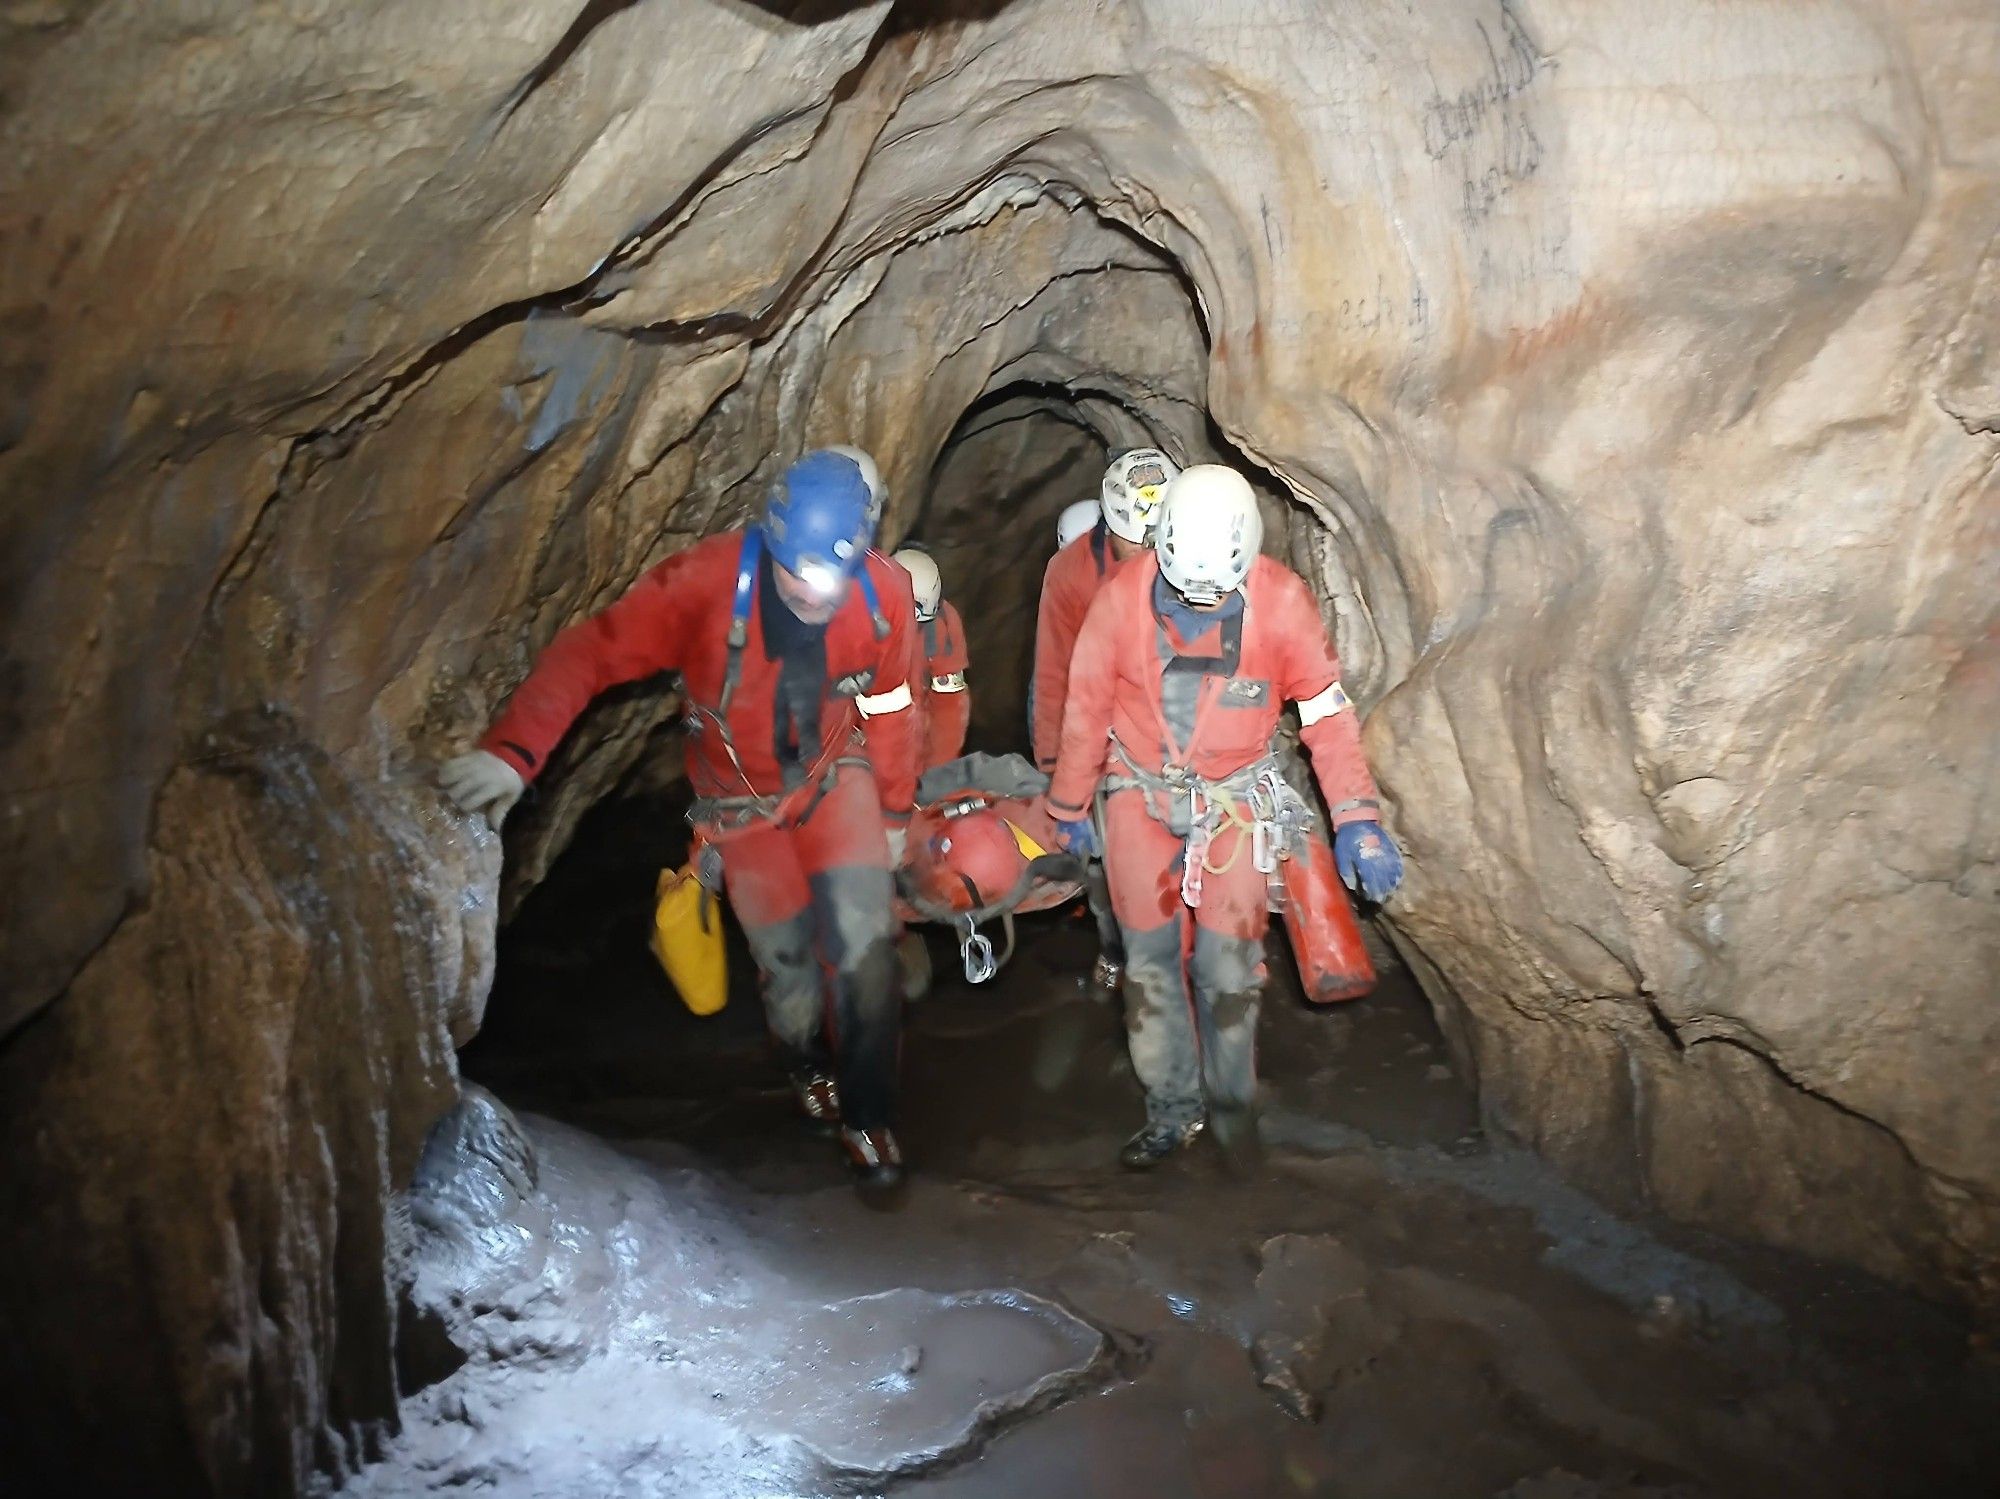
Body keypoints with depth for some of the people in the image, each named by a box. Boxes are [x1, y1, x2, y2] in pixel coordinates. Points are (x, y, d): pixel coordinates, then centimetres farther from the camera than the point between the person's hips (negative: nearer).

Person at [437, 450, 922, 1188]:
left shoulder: (883, 595, -22)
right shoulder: (708, 579, -31)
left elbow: (890, 708, -6)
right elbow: (590, 652, -32)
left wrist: (895, 811, 4)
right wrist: (512, 751, -46)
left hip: (835, 775, 1)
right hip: (743, 795, -1)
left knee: (862, 945, -14)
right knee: (786, 960, 6)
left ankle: (868, 1114, 7)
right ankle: (811, 1071, 40)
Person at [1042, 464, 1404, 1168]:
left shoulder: (1281, 599, -14)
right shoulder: (1122, 596, -12)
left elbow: (1326, 709, -7)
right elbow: (1086, 706, 0)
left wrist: (1356, 817, -14)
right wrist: (1069, 806, 9)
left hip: (1234, 797, -1)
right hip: (1140, 795, 1)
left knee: (1228, 963, -1)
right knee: (1151, 958, 3)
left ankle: (1233, 1104, 20)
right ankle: (1170, 1110, 17)